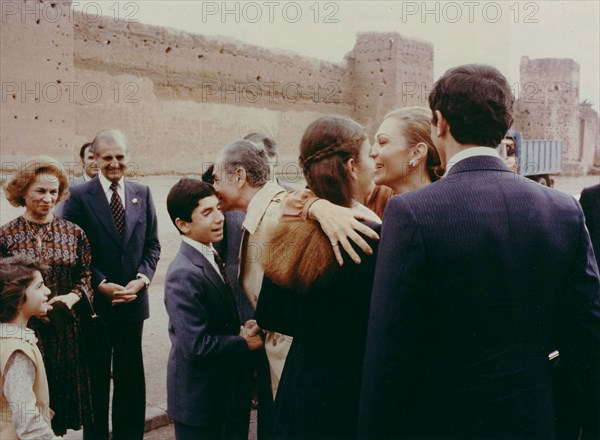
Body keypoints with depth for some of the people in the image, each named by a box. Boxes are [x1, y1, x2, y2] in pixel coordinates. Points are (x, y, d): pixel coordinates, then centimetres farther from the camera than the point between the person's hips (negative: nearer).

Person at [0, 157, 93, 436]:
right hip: (26, 328, -2)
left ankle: (56, 427, 31)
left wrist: (71, 298, -12)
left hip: (67, 328, 2)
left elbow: (86, 276, 5)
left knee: (65, 388, 12)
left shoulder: (73, 233, 3)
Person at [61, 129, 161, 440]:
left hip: (133, 298, 3)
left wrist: (142, 278, -8)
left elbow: (152, 244, 7)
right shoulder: (80, 196, -6)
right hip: (95, 301, -3)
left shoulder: (142, 193, 5)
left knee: (130, 375, 14)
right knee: (96, 376, 12)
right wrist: (101, 285, -15)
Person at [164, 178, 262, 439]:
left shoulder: (211, 256, 4)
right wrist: (245, 343, -15)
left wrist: (242, 329, -4)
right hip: (200, 398, -8)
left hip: (225, 388, 9)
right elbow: (197, 345, -28)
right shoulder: (183, 275, -25)